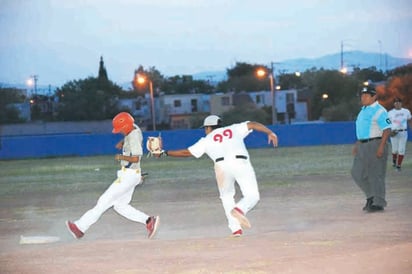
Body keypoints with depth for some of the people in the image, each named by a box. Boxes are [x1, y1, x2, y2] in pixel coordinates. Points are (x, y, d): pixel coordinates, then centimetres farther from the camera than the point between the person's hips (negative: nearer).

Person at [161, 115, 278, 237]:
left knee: (226, 196, 21)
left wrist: (166, 153, 33)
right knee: (252, 196, 4)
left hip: (221, 166, 1)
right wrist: (270, 133, 13)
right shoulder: (234, 129, 27)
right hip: (241, 163, -1)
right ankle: (239, 209, -27)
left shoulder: (206, 140, 23)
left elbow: (186, 152, 24)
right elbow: (252, 124, 16)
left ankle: (235, 228, 8)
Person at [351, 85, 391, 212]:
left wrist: (381, 147, -25)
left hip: (375, 145, -9)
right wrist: (357, 145, 20)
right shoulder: (363, 110, 16)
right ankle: (371, 196, 22)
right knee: (358, 173, 8)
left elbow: (387, 129, -18)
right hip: (362, 145, 9)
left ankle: (378, 203, 2)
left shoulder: (379, 111, -13)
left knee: (376, 174, -5)